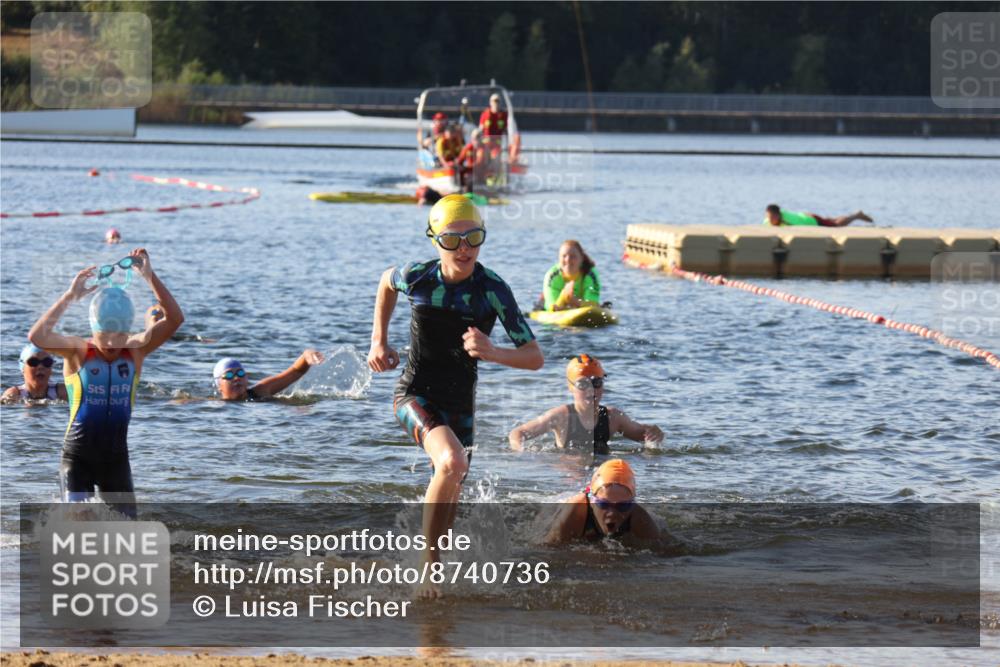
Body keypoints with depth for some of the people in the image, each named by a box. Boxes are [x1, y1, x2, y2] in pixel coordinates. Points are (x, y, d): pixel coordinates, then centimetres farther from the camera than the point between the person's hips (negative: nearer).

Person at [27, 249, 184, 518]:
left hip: (116, 457, 3)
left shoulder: (135, 351, -2)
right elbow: (36, 337, -27)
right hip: (78, 457, -3)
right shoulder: (77, 352, -9)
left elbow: (175, 319, -12)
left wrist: (150, 276, -20)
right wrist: (70, 296, -28)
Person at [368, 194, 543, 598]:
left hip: (460, 403, 3)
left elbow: (535, 358, -14)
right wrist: (379, 342, 11)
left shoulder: (493, 290, -14)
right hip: (415, 395, -3)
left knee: (448, 496, 13)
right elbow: (386, 284, 16)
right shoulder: (416, 277, -11)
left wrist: (492, 353, -33)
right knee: (452, 463, -31)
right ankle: (428, 561, -17)